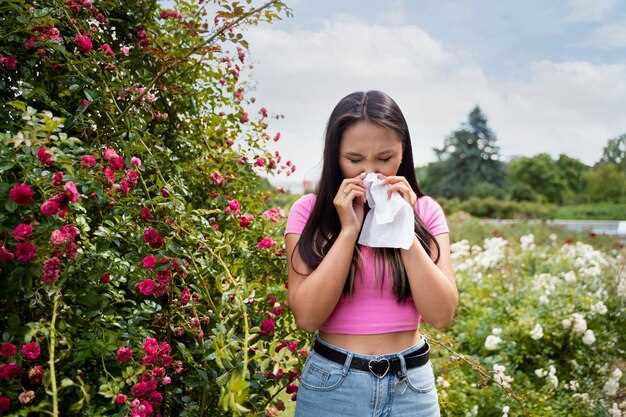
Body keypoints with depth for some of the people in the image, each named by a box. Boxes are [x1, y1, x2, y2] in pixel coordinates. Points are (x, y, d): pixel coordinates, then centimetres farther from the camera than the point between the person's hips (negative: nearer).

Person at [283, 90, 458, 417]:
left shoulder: (425, 211, -3)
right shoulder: (309, 211, -7)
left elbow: (441, 314, -11)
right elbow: (307, 317, -15)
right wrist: (349, 228, -19)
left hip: (411, 385, 1)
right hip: (332, 385, -1)